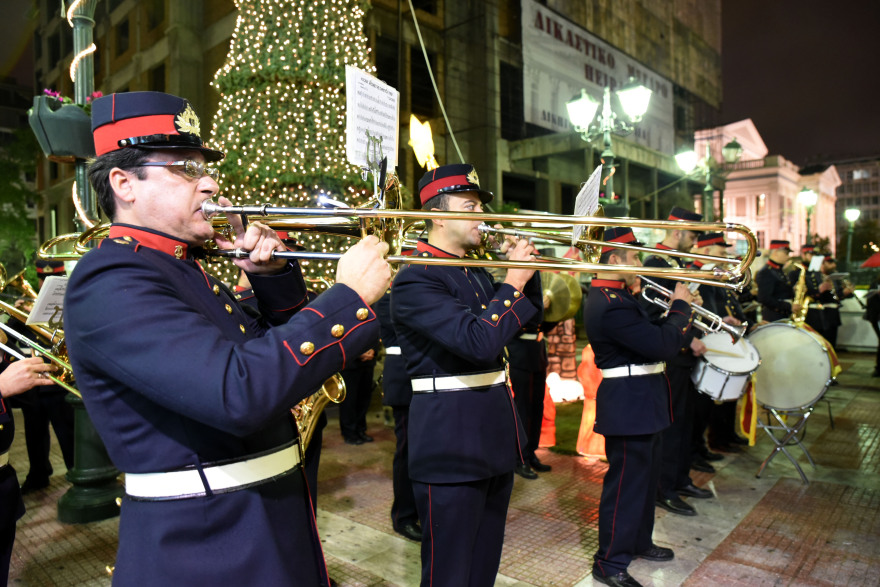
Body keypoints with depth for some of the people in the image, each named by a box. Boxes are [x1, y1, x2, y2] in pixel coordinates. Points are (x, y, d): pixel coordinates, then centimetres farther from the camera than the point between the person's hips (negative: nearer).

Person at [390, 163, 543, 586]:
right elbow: (479, 341, -27)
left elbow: (529, 319, 18)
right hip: (452, 445, -8)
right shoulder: (416, 279, -16)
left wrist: (526, 269, 3)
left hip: (496, 438, 9)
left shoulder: (476, 271, 12)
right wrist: (514, 281, -17)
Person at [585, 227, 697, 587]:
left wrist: (677, 314, 2)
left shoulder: (614, 296, 10)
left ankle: (639, 541, 41)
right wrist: (681, 306, -12)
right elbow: (663, 346, -26)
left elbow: (650, 336, 16)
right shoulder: (610, 304, -25)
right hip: (629, 404, -11)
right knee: (626, 482, 1)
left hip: (640, 401, 11)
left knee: (646, 476, 23)